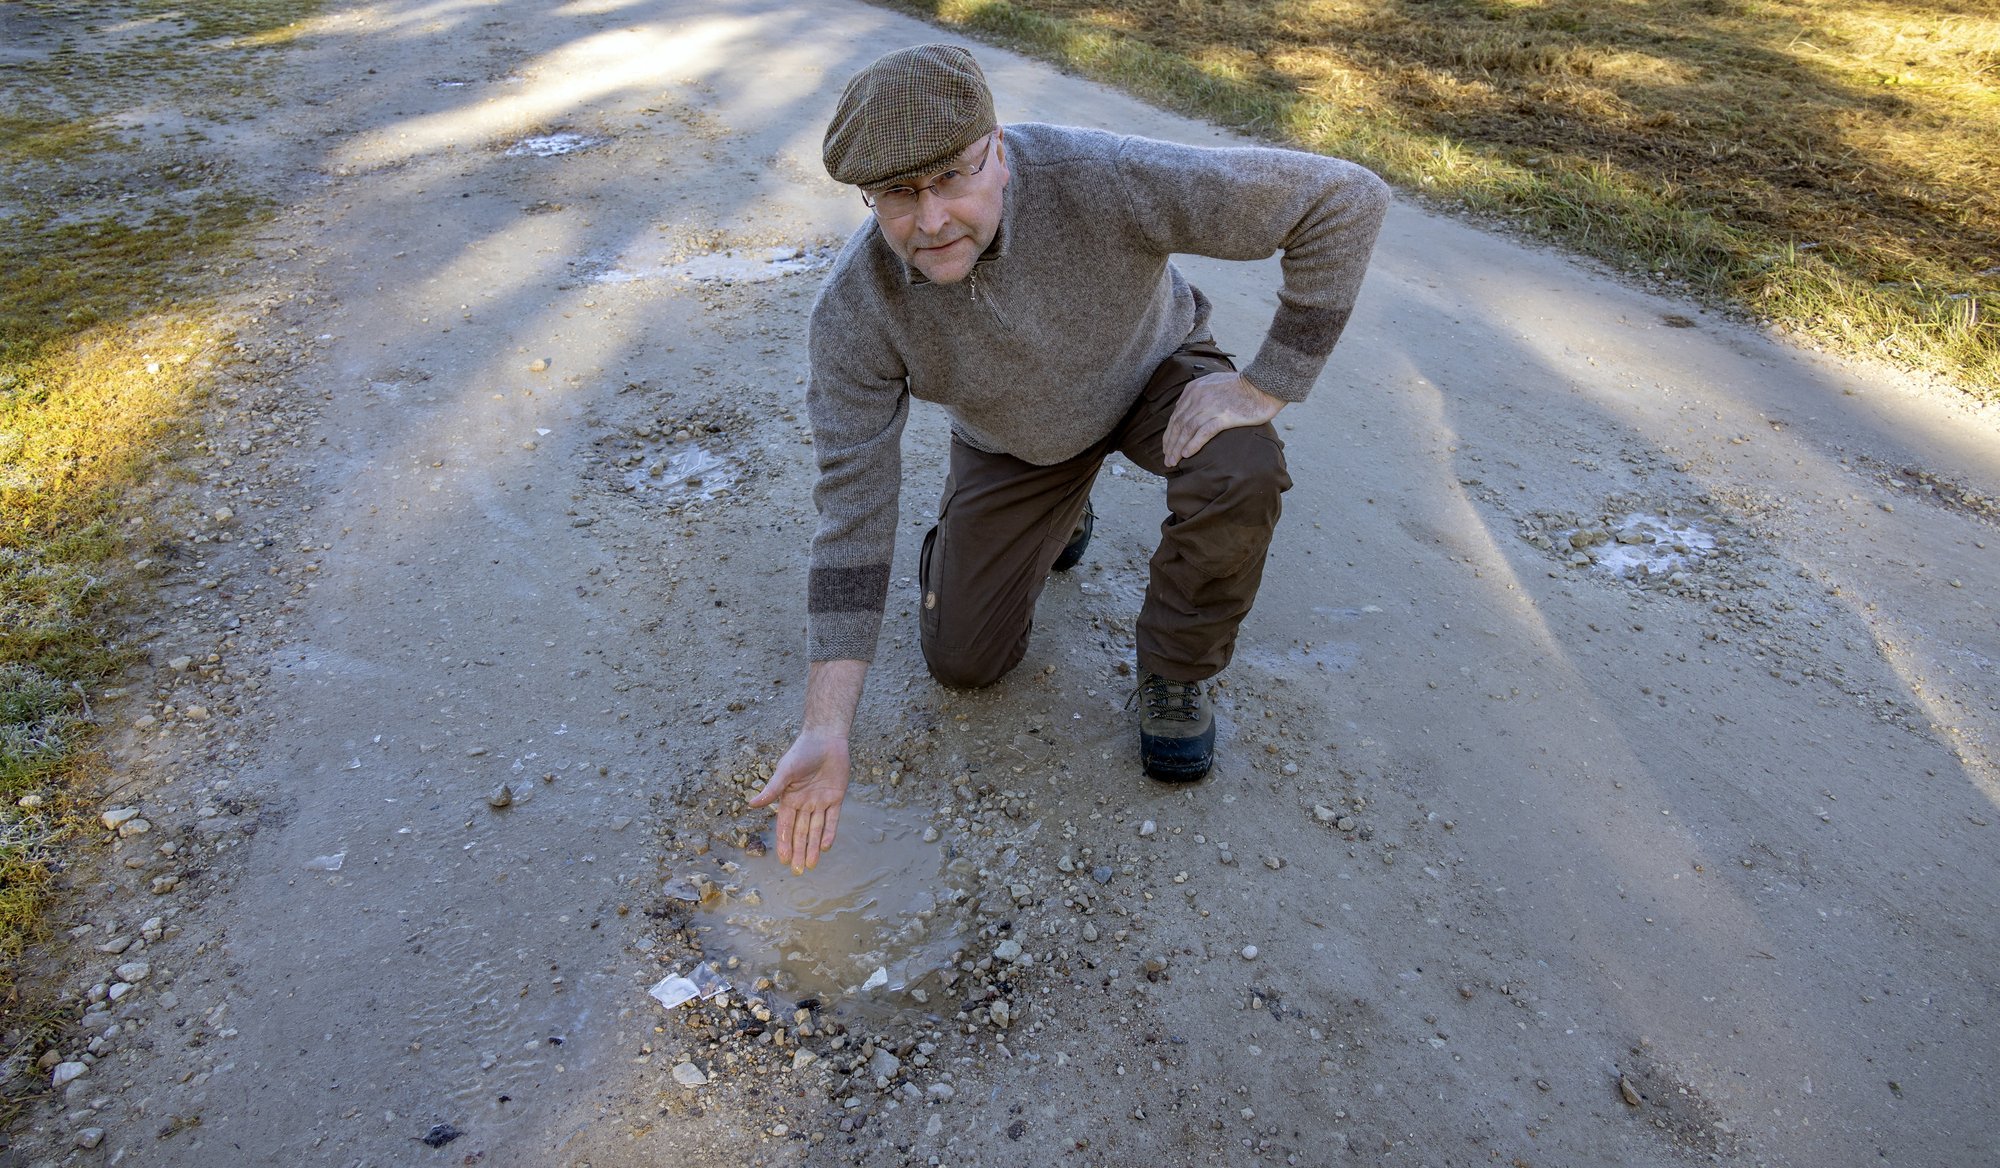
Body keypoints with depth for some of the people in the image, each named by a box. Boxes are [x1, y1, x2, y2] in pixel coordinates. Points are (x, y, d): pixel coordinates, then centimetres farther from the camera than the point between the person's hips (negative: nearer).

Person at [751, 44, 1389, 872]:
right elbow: (851, 509, -27)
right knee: (962, 660, 4)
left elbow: (1345, 199, -33)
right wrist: (825, 733, -31)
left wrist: (1264, 387, -33)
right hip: (1010, 440, 2)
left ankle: (1175, 674, -6)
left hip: (1152, 373, -1)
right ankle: (1058, 505, 31)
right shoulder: (853, 312, -30)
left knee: (1239, 474, -35)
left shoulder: (1100, 178, -38)